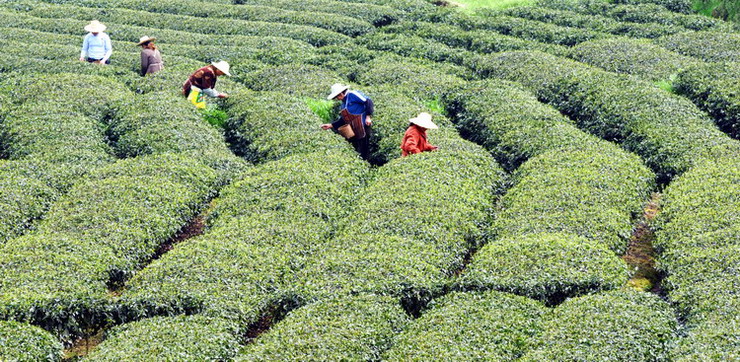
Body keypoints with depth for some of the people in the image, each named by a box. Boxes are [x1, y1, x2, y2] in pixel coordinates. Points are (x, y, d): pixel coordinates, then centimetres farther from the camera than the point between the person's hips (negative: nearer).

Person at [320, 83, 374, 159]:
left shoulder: (352, 95, -6)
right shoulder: (343, 105, 20)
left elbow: (368, 101, -12)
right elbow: (343, 120, 21)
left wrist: (368, 116, -19)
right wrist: (331, 125, 12)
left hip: (362, 126, -9)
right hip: (353, 131, 9)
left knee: (364, 151, -9)